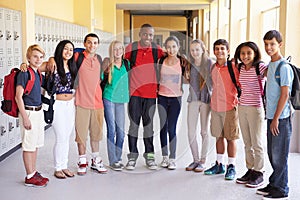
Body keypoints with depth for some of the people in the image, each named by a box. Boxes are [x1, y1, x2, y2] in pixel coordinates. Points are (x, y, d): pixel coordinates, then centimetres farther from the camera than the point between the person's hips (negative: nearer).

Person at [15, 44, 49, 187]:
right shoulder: (24, 73, -13)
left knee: (36, 144, 14)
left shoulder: (37, 72, 10)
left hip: (38, 112, 8)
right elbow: (18, 97, -17)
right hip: (29, 112, -8)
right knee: (29, 145, -1)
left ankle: (34, 172, 25)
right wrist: (25, 117, -20)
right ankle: (30, 177, 7)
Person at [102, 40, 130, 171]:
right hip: (109, 99, -4)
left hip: (121, 100, 4)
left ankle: (118, 158, 18)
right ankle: (112, 161, 5)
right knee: (112, 130, -2)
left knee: (121, 131, 5)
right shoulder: (108, 64, -3)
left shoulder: (127, 63, 8)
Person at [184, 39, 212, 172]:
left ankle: (203, 161, 16)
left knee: (204, 131, 6)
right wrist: (187, 76, 0)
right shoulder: (189, 64, 8)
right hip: (193, 99, 4)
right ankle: (195, 159, 17)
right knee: (191, 132, 2)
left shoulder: (209, 62, -5)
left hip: (206, 99, -4)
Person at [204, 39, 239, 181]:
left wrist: (238, 103, -5)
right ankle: (219, 165, 25)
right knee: (219, 137, 14)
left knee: (231, 138, 3)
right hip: (215, 106, 5)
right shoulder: (212, 68, 6)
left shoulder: (233, 67, -9)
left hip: (230, 107, -5)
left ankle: (231, 167, 14)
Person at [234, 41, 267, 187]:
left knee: (257, 143, 1)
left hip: (256, 108, -6)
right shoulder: (240, 68, 9)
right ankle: (250, 170, 22)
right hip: (242, 107, 6)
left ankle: (259, 173, 11)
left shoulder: (261, 67, -10)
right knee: (247, 142, 12)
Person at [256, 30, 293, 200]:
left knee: (279, 155, -1)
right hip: (271, 116, 8)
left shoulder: (284, 67, -14)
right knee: (272, 154, 16)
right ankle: (274, 184, 28)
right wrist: (272, 118, 16)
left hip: (281, 118, -8)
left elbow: (285, 95, -17)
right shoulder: (270, 65, 12)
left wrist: (276, 119, -17)